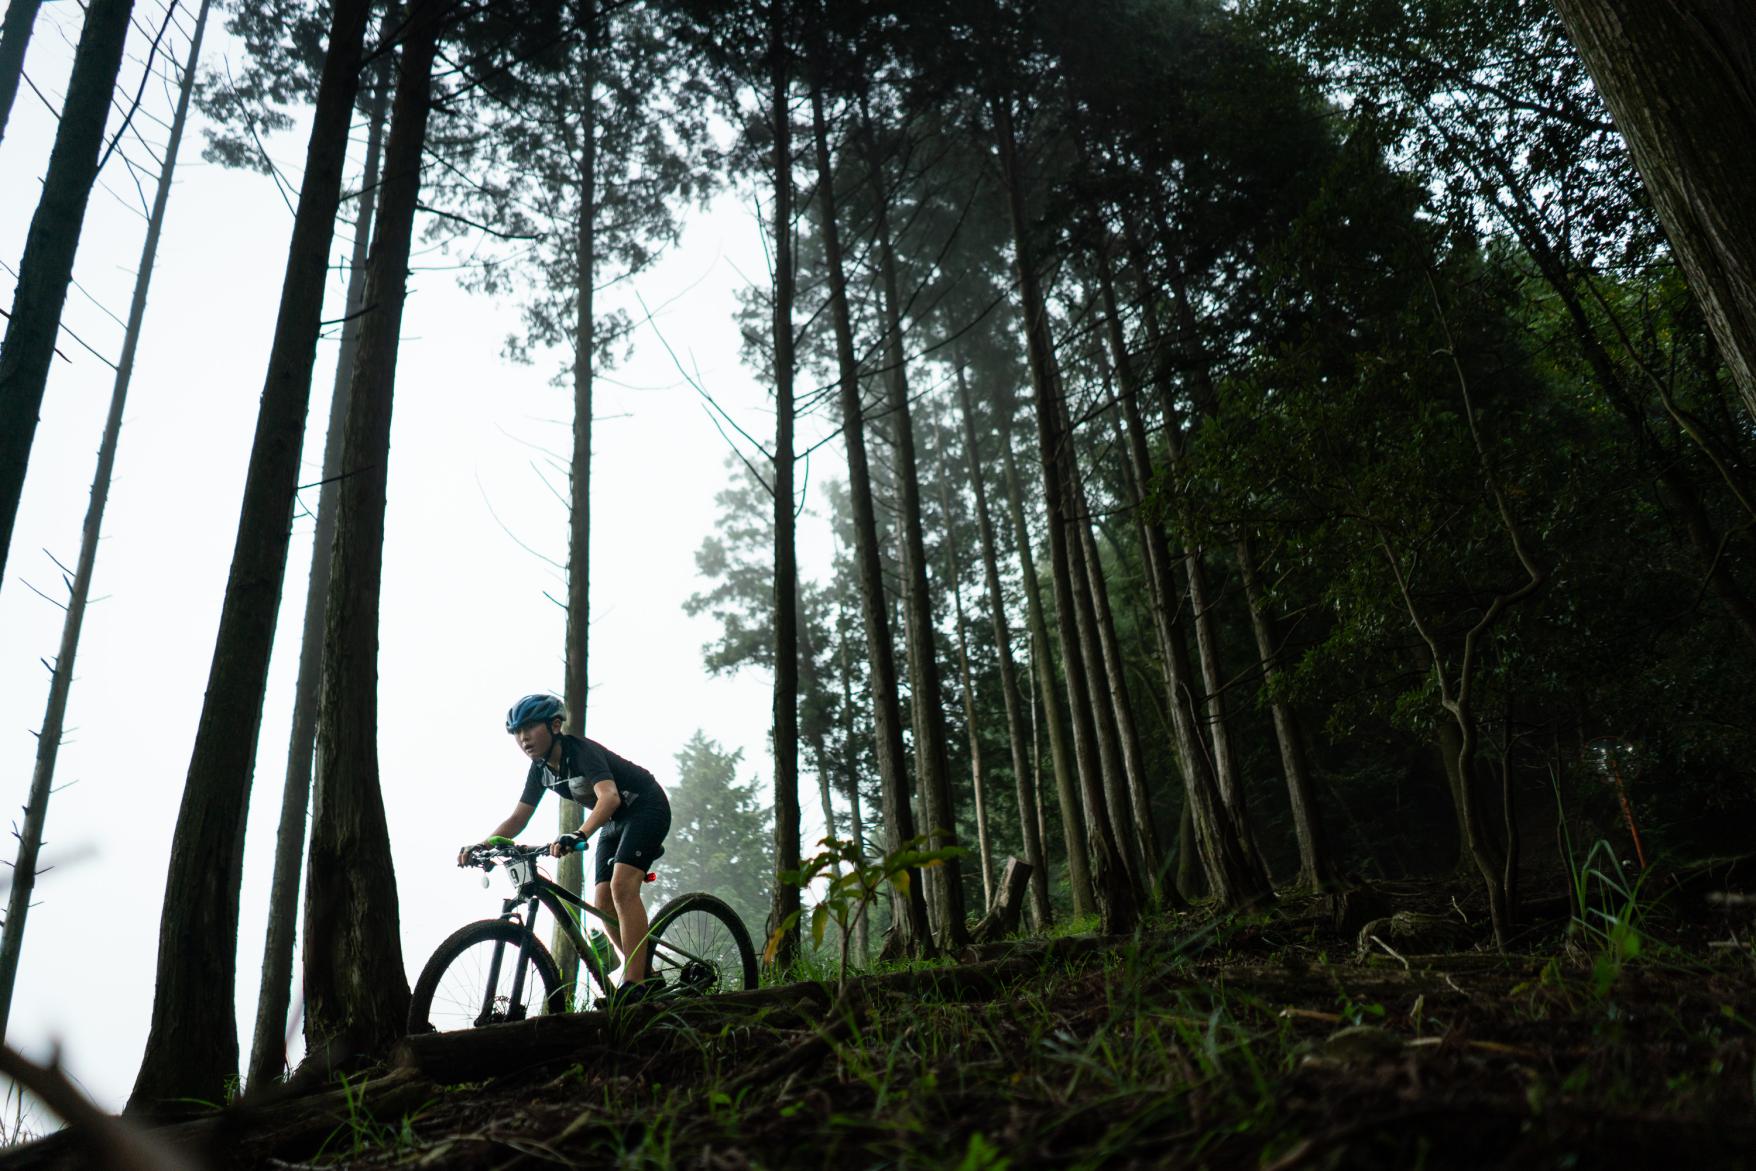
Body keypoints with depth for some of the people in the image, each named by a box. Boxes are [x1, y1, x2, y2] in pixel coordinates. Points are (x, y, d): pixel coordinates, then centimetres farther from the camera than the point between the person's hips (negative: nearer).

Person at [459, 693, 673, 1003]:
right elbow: (517, 819, 1)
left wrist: (578, 835, -59)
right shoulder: (541, 769, -2)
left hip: (646, 807, -9)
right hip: (614, 822, 9)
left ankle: (635, 985, -26)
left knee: (622, 886, -25)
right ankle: (645, 976, 11)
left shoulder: (582, 751, -27)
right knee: (602, 902, -1)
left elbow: (609, 796, -43)